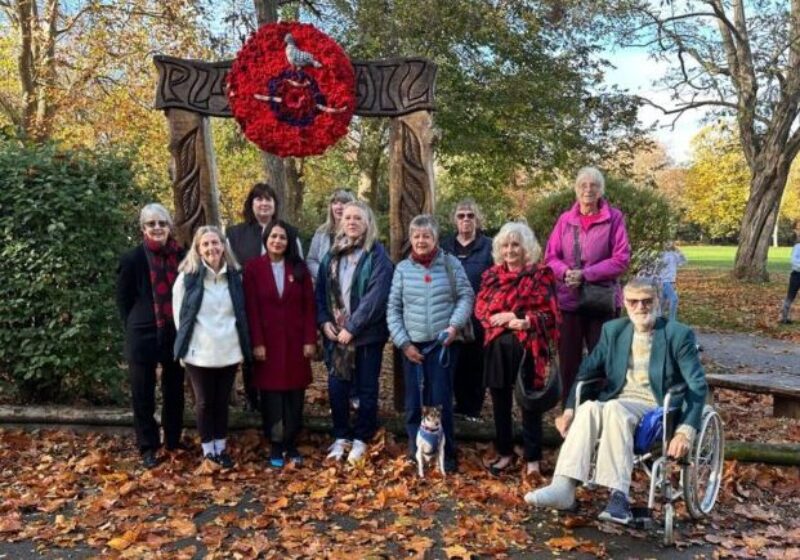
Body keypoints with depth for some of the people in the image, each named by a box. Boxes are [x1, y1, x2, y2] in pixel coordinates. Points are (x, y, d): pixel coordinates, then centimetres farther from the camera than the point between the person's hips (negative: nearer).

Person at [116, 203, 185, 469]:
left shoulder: (182, 257, -1)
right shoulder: (132, 259, -7)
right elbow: (123, 300, 0)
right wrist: (135, 327, -1)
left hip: (176, 334, 3)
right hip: (143, 336, -2)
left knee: (174, 391, 15)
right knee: (143, 394, 6)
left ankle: (173, 441, 31)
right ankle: (148, 447, 20)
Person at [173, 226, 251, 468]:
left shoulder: (234, 275, 3)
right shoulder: (187, 277, -6)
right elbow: (180, 316, -1)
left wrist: (242, 347, 7)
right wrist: (185, 346, -1)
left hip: (229, 351, 2)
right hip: (199, 353, -2)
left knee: (222, 401, 13)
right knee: (204, 402, 10)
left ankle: (221, 448, 26)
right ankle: (208, 450, 24)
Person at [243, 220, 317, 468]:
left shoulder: (299, 268, 5)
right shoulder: (253, 268, -1)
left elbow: (309, 306, 3)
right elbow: (251, 309, -5)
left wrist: (310, 339, -3)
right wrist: (256, 343, -10)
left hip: (295, 341, 2)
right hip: (267, 342, -2)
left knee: (295, 394, 7)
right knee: (271, 396, 4)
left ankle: (291, 445, 19)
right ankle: (275, 447, 15)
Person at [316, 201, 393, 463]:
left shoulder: (377, 255, -8)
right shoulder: (332, 254, 10)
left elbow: (376, 296, -16)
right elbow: (320, 290, 11)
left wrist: (352, 327, -18)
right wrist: (324, 321, -3)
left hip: (367, 333, -4)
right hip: (335, 333, 4)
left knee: (366, 388, 6)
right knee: (336, 387, 7)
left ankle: (361, 439, 21)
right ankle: (341, 436, 24)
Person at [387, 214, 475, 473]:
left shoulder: (450, 263, -1)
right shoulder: (402, 268, 3)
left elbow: (466, 296, 1)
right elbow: (393, 309, 5)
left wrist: (454, 325, -14)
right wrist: (403, 343, -2)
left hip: (442, 344, -2)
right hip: (413, 345, 2)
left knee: (441, 401, 3)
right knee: (414, 403, 9)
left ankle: (446, 454, 18)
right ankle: (416, 452, 23)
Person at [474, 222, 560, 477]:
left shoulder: (540, 275, -4)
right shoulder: (491, 275, 10)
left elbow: (548, 313, -7)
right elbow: (480, 308, 8)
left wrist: (527, 322, -24)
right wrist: (499, 316, -12)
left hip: (527, 347, -4)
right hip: (498, 346, 5)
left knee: (529, 403, 5)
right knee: (500, 403, 12)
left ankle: (533, 458, 17)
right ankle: (505, 453, 28)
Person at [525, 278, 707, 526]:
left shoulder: (679, 334, 0)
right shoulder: (613, 330, 12)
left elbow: (698, 386, -6)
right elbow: (587, 371, 14)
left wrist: (686, 431, -19)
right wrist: (569, 409, 0)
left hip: (656, 407, -4)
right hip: (617, 402, 4)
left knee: (614, 408, -35)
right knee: (588, 408, -30)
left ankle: (619, 496, -39)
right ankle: (563, 488, -38)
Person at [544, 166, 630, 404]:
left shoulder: (614, 218, -2)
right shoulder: (565, 219, 7)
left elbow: (621, 259, -8)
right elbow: (550, 256, 6)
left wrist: (586, 274, -16)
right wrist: (566, 272, -14)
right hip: (568, 300, 3)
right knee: (568, 362, 8)